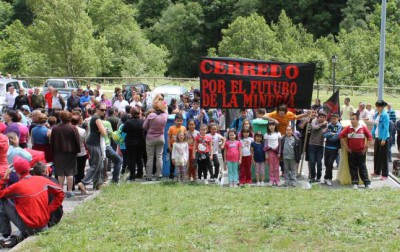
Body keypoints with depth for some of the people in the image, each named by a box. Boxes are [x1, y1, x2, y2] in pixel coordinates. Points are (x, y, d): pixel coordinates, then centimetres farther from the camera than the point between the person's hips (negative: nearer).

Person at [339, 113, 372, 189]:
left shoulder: (363, 128, -4)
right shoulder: (348, 128, -3)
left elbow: (369, 137, 2)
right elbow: (341, 135, -1)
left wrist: (366, 147, 0)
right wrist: (345, 146, -2)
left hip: (361, 151, -1)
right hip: (351, 152, 1)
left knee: (362, 167, 2)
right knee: (353, 168, 5)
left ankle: (367, 183, 7)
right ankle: (355, 183, 12)